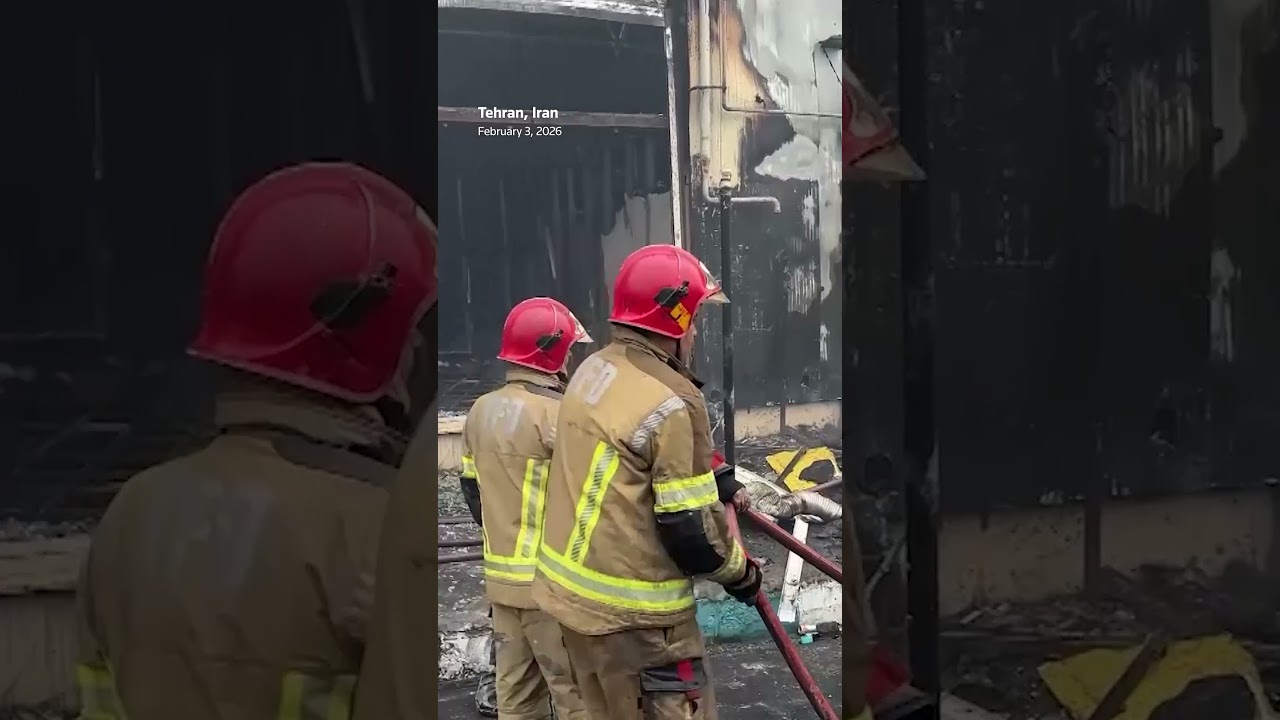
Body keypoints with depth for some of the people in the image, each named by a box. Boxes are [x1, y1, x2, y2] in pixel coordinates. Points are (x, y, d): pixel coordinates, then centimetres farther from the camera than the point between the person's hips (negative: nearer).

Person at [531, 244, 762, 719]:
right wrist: (740, 572, -2)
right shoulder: (670, 404, -22)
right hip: (635, 617, -9)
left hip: (574, 593, 9)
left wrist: (706, 480, 13)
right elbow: (690, 530, -19)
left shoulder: (591, 371, 4)